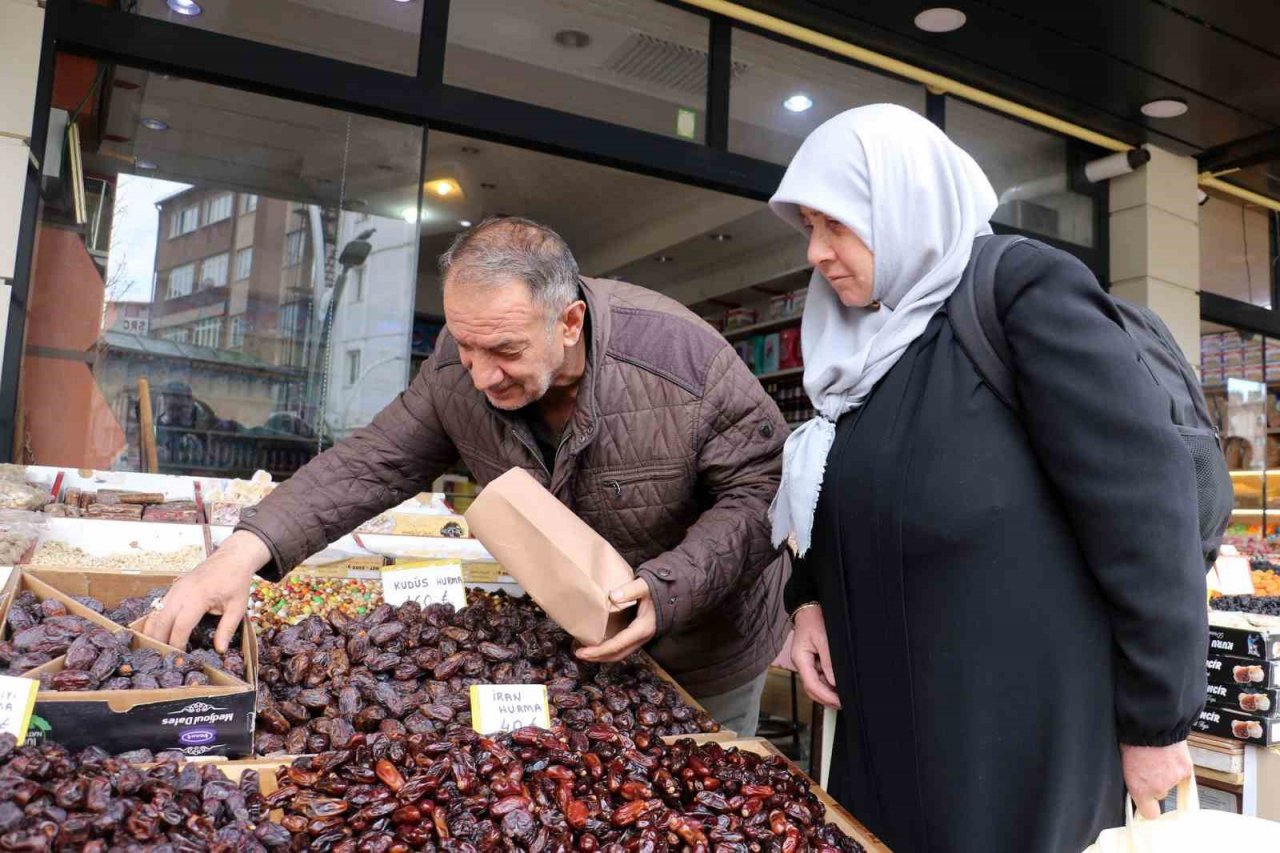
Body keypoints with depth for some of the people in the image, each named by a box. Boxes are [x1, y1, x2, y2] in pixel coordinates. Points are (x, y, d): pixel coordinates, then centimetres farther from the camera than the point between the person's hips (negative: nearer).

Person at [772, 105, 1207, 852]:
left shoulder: (1026, 290, -12)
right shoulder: (870, 341, 9)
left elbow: (1146, 504, -16)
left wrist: (1158, 720, -13)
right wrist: (811, 598, 2)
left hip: (1016, 728, -7)